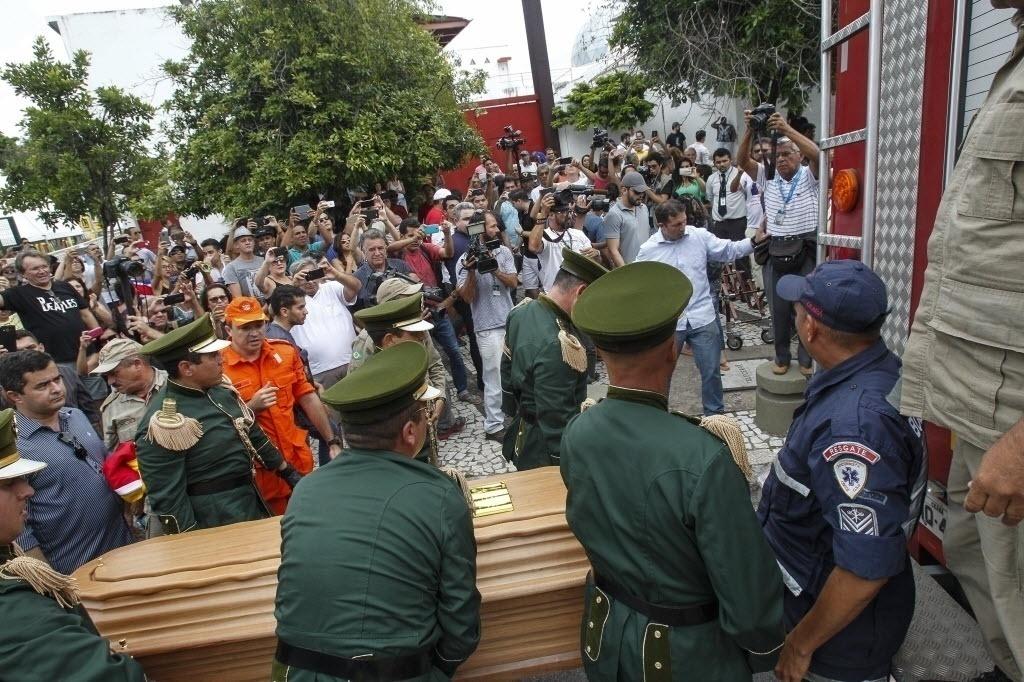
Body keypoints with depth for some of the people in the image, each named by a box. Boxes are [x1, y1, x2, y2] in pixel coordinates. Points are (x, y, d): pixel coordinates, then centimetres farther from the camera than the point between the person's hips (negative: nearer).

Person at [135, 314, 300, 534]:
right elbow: (166, 497, -20)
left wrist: (287, 472, 16)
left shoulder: (220, 389, -2)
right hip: (216, 524, -7)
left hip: (254, 501, 7)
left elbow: (252, 433, 11)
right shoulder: (162, 424, -24)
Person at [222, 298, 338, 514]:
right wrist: (251, 407, -21)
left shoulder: (286, 352, 2)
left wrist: (332, 442, 4)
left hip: (299, 460, 4)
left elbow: (308, 398, 6)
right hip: (257, 470, -4)